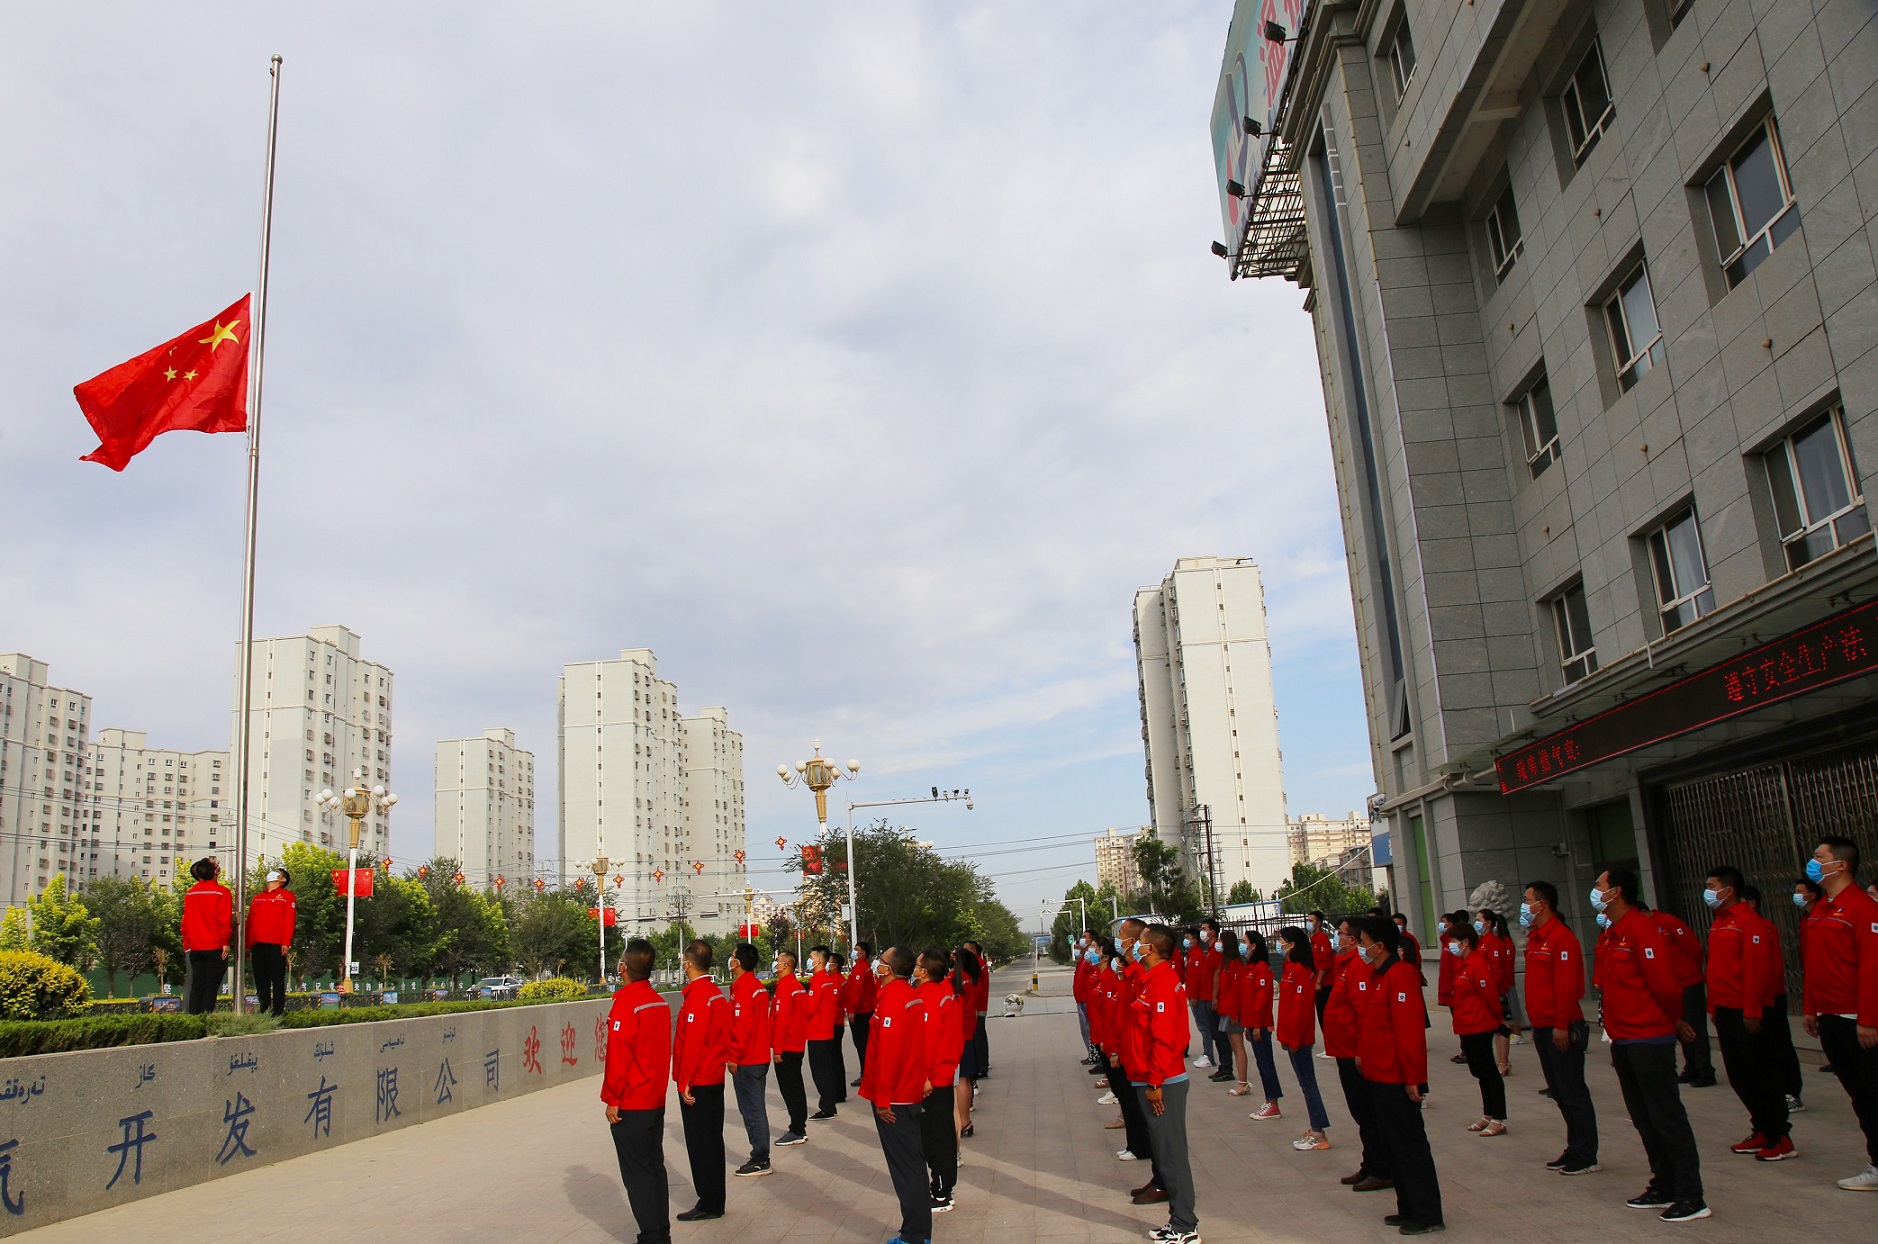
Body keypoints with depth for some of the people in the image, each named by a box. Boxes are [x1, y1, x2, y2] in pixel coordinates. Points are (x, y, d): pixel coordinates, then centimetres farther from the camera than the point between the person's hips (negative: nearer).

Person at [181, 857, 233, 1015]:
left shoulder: (190, 893, 9)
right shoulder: (221, 892, -7)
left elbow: (186, 921, 11)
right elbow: (224, 920, -11)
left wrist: (187, 945, 17)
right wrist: (225, 942, -9)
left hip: (194, 948, 5)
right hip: (215, 947, -5)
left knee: (196, 986, 9)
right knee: (211, 987, -2)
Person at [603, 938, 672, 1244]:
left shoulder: (625, 1005, -17)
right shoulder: (661, 1003, 5)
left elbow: (618, 1058, -18)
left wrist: (611, 1099, -10)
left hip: (630, 1105, -7)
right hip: (657, 1101, 7)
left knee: (637, 1172, 1)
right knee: (655, 1167, 14)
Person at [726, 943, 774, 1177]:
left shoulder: (742, 988, -17)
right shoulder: (758, 986, 11)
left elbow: (742, 1027, -22)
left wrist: (734, 1057, -15)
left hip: (746, 1061, -9)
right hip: (759, 1057, 10)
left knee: (751, 1110, -3)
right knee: (756, 1108, 15)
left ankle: (760, 1160, 2)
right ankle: (760, 1157, 22)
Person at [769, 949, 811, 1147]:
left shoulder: (784, 987, -17)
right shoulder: (798, 986, 10)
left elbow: (781, 1019, -20)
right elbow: (807, 1011, 15)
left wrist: (778, 1048, -16)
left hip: (786, 1048, -9)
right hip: (798, 1045, 9)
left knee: (789, 1088, -3)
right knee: (795, 1087, 15)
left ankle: (796, 1131, 1)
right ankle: (800, 1128, 22)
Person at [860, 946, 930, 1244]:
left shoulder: (891, 998, -19)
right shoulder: (915, 997, 7)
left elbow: (887, 1051, -22)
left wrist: (882, 1097, -18)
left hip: (893, 1098, -9)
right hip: (912, 1092, 9)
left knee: (904, 1168, -2)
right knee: (914, 1165, 15)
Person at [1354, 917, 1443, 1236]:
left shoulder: (1400, 976, -19)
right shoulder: (1378, 976, 13)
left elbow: (1409, 1029, -23)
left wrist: (1411, 1077, -23)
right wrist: (1363, 1053, 16)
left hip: (1397, 1079, -10)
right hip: (1380, 1076, 10)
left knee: (1409, 1145, -2)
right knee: (1395, 1144, 15)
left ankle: (1426, 1214, 7)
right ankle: (1409, 1209, 23)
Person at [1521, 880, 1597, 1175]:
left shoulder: (1561, 937, -15)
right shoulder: (1535, 938, 15)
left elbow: (1566, 985, -20)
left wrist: (1561, 1025, -21)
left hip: (1561, 1029, -10)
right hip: (1543, 1028, 10)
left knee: (1572, 1092, -3)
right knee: (1559, 1092, 14)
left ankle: (1586, 1157, 4)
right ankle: (1575, 1150, 22)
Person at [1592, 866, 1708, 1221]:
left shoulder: (1642, 928, -16)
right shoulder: (1610, 936, 14)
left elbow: (1664, 980, -18)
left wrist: (1675, 1020, -4)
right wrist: (1615, 1033, 16)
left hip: (1650, 1039, -10)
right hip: (1624, 1041, 10)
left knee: (1667, 1117, -3)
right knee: (1644, 1118, 15)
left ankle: (1691, 1197, 4)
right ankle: (1664, 1187, 25)